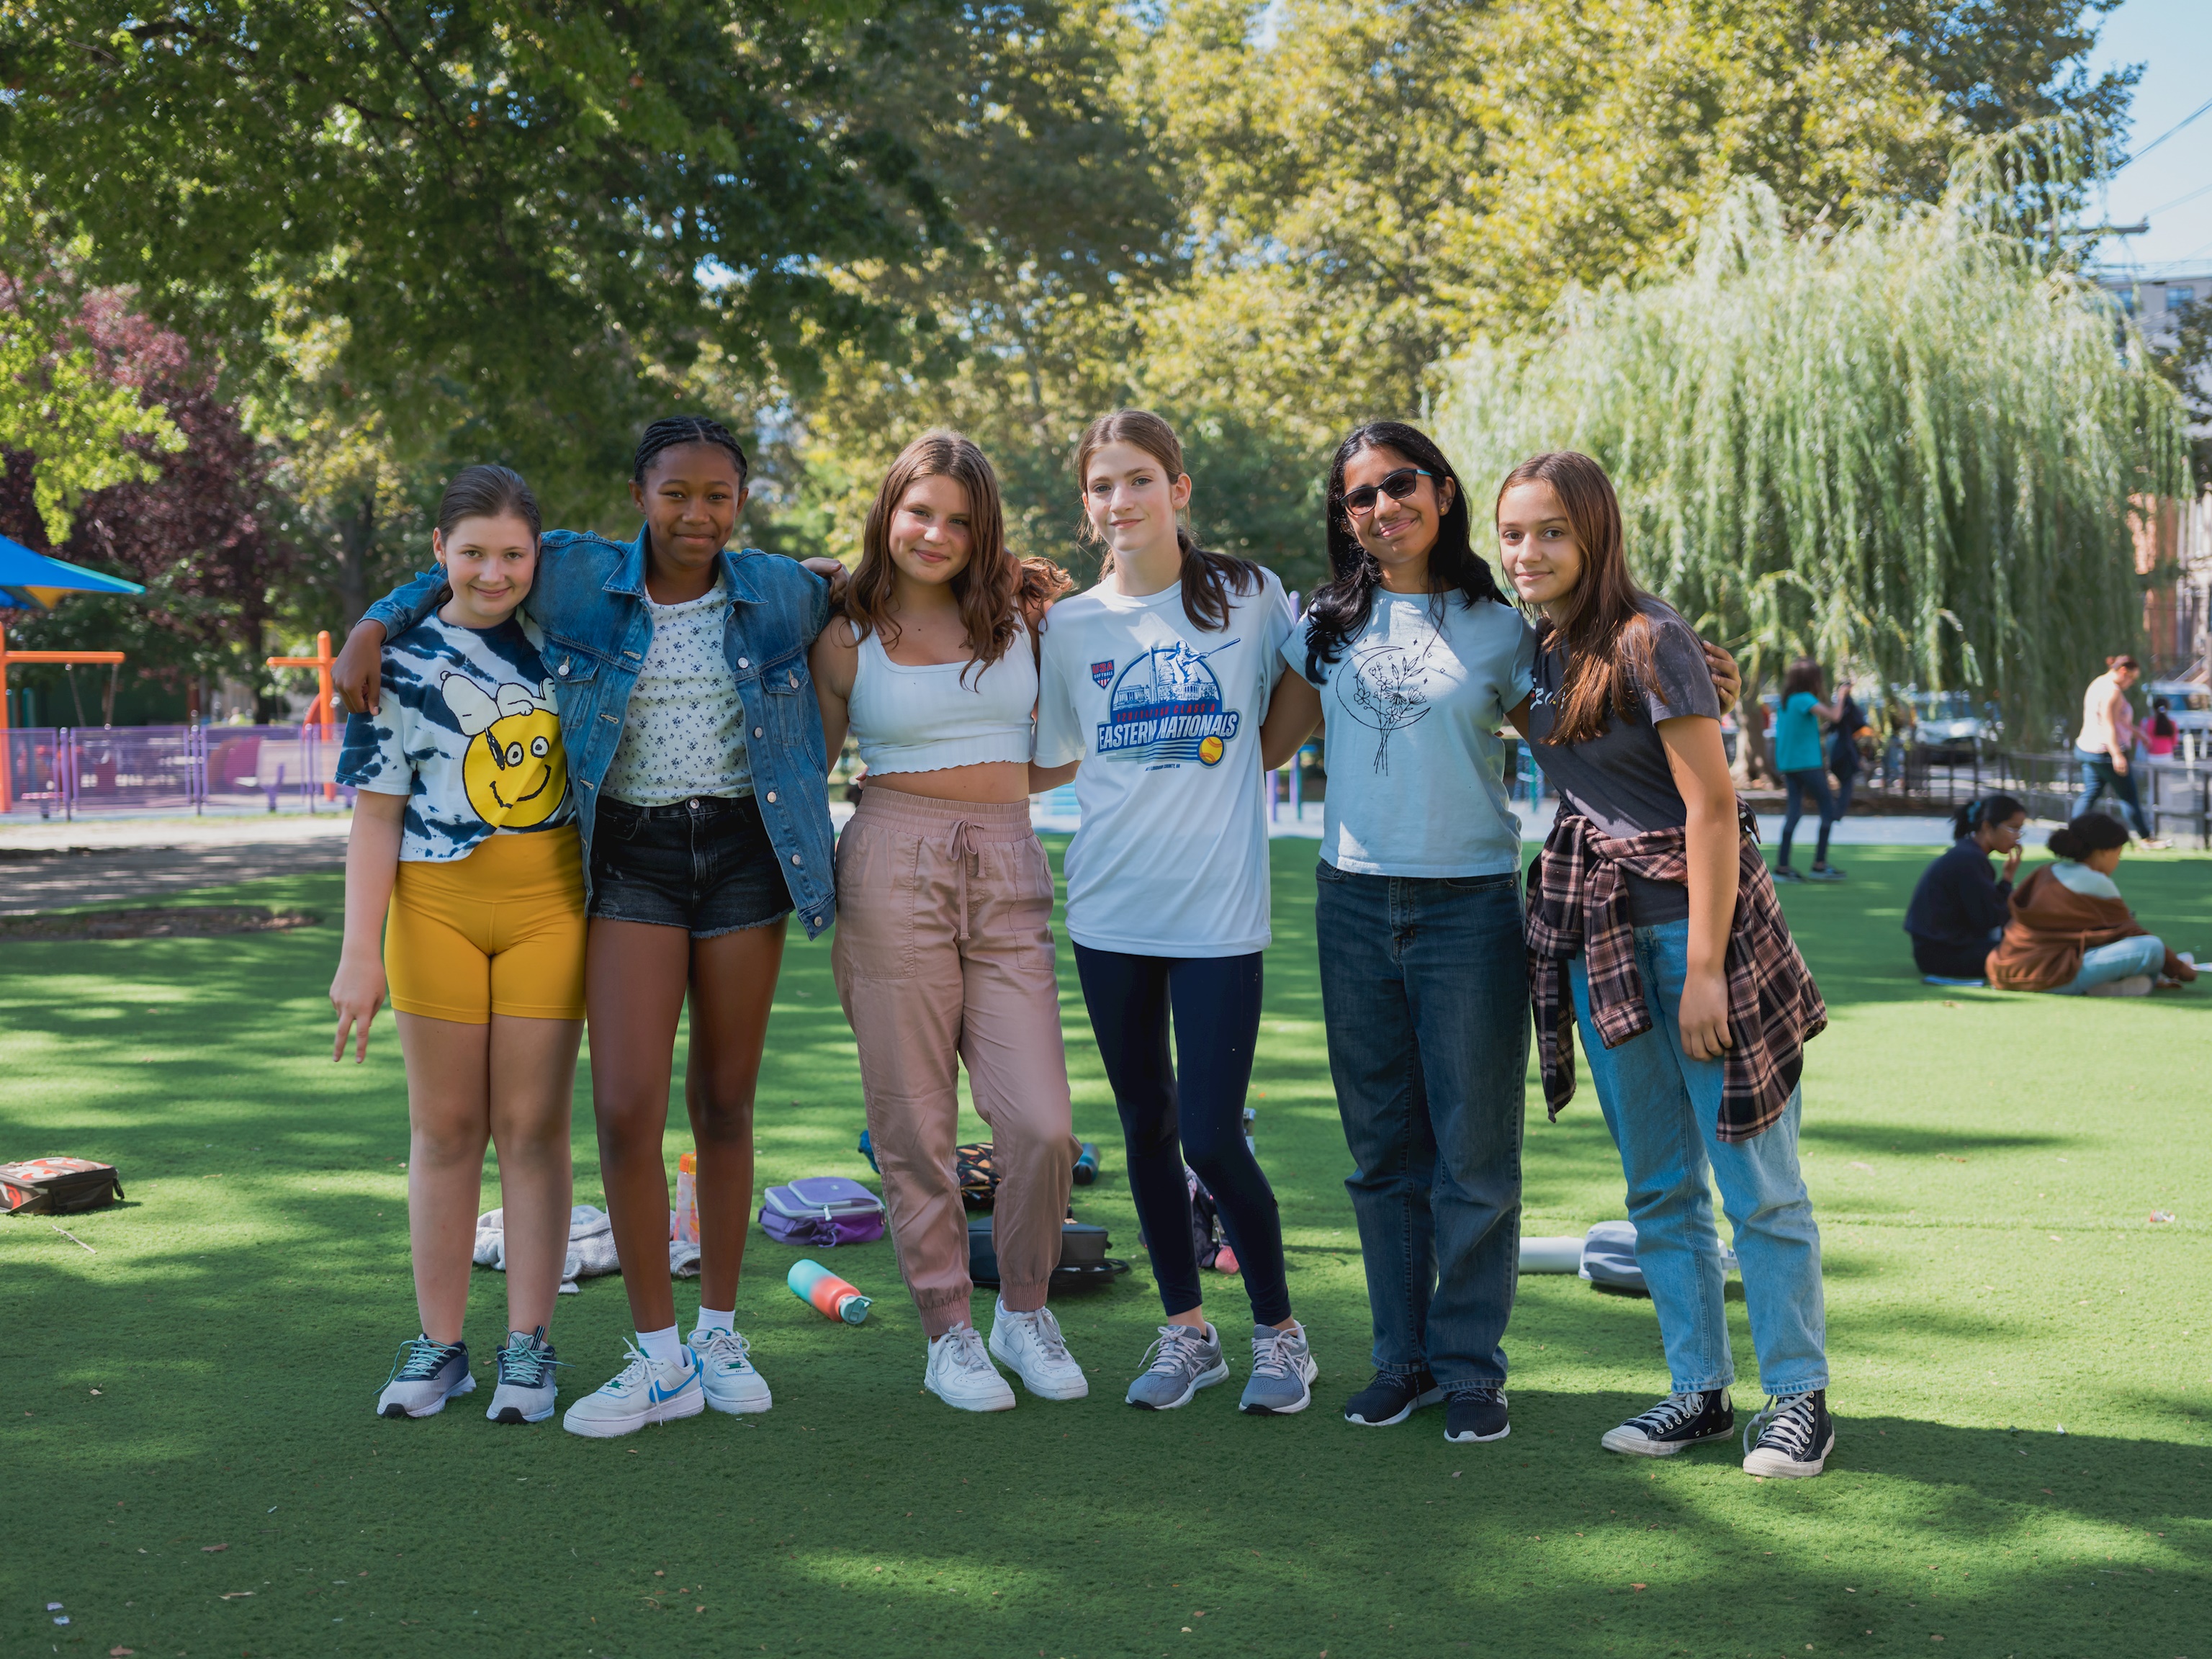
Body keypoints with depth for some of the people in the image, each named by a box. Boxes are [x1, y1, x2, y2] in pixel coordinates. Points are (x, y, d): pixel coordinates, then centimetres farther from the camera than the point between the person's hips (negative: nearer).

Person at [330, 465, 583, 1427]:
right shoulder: (400, 660, -1)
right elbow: (376, 812, -4)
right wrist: (359, 950, -9)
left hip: (549, 903, 1)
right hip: (436, 905, -1)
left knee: (533, 1125, 2)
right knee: (444, 1128, 5)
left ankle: (529, 1346, 10)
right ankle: (439, 1345, 16)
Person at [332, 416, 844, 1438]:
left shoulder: (781, 593, 2)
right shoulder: (578, 578, -2)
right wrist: (374, 627, 4)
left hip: (743, 849, 1)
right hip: (630, 856, -1)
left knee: (724, 1103, 8)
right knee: (625, 1107, -11)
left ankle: (719, 1335, 22)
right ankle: (658, 1359, 0)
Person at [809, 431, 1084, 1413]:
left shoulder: (1014, 617, 10)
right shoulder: (845, 640, 5)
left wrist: (1057, 613, 13)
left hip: (1009, 879, 2)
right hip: (894, 874, -2)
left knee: (1041, 1127, -7)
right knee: (914, 1127, 0)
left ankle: (1024, 1313, 16)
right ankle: (947, 1333, 16)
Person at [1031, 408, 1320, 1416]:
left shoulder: (1249, 596, 1)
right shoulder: (1069, 626, 6)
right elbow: (1047, 766, 15)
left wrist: (1247, 760, -1)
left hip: (1218, 914, -3)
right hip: (1111, 913, 3)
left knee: (1210, 1137, -7)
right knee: (1146, 1128, 10)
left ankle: (1279, 1331, 13)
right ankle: (1186, 1331, 25)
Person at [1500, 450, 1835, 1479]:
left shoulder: (1648, 642, -13)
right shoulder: (1541, 648, 8)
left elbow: (1712, 808, -16)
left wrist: (1703, 968, -18)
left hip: (1692, 916, -7)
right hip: (1594, 927, 7)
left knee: (1757, 1183, 0)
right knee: (1658, 1185, 11)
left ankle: (1797, 1397, 11)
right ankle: (1700, 1391, 20)